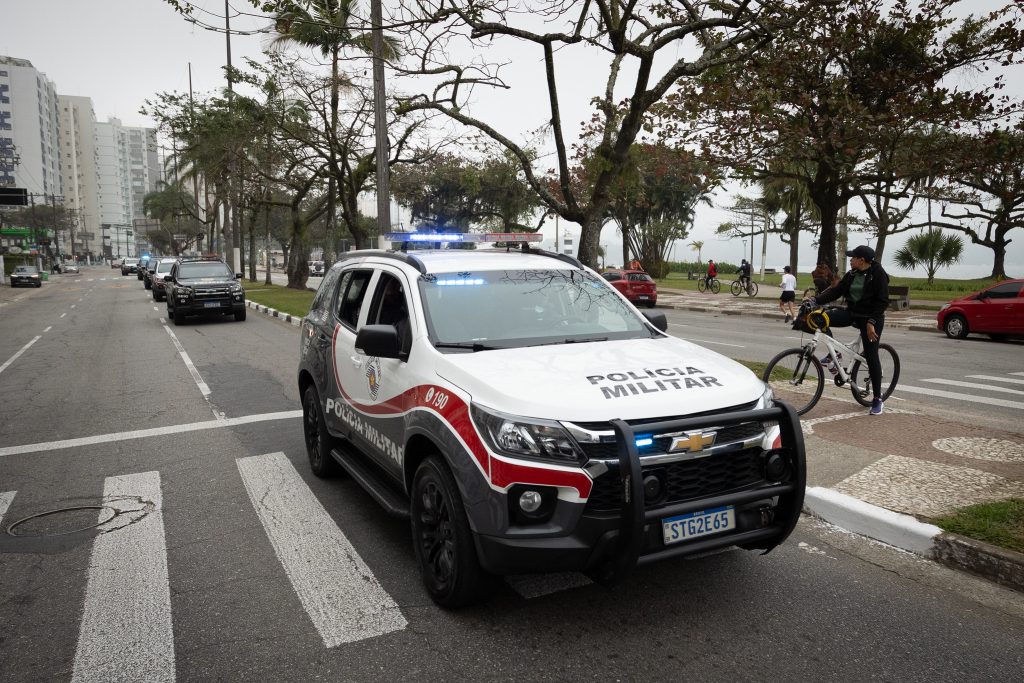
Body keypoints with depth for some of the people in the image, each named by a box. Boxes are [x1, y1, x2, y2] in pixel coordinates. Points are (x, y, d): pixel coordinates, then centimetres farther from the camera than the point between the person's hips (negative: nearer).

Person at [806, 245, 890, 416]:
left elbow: (882, 301, -16)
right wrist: (815, 300, -9)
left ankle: (877, 399, 7)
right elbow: (836, 291, 3)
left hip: (870, 318, -6)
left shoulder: (878, 274, -12)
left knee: (871, 357, -5)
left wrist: (871, 322, -23)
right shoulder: (852, 274, 6)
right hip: (852, 313, 6)